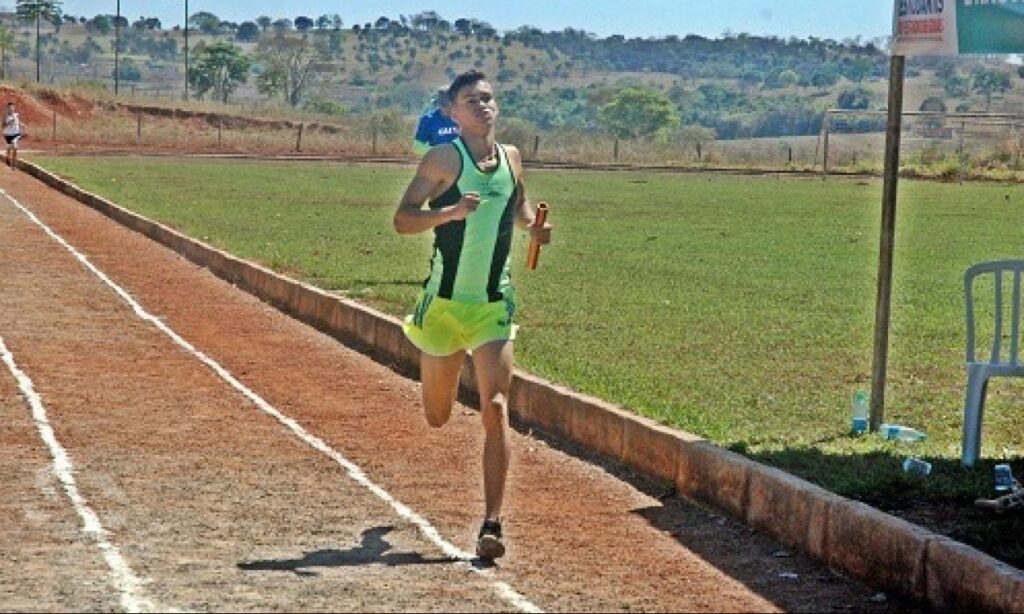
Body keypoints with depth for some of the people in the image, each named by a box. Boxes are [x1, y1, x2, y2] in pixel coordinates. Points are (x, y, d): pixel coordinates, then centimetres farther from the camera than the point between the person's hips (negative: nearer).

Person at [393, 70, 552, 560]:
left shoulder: (512, 158, 6)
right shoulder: (444, 159, -9)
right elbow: (401, 220, -13)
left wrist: (534, 227, 4)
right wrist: (451, 211, -29)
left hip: (493, 306, 2)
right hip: (443, 302, -2)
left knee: (495, 409, -13)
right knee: (437, 417, 13)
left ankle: (491, 526, -12)